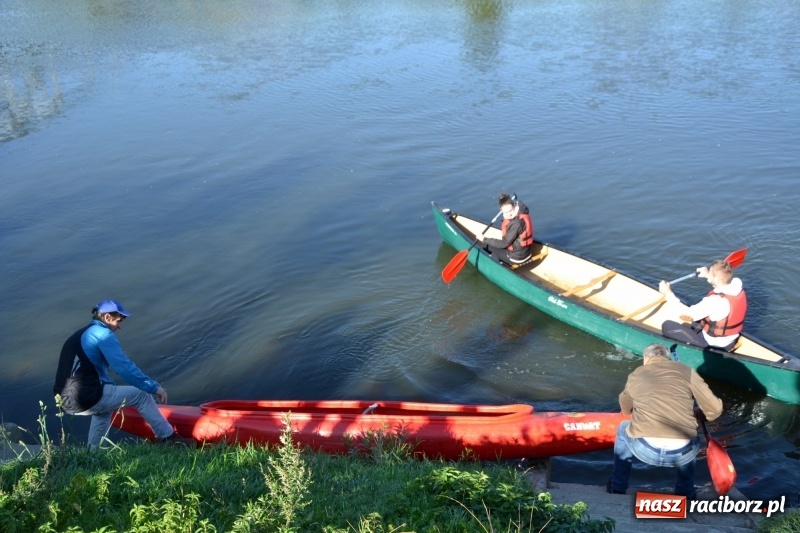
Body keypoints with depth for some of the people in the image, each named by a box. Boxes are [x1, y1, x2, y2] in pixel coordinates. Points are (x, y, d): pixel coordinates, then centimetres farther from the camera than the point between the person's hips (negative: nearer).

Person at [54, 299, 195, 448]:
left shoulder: (80, 334, 21)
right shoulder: (103, 334, -7)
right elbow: (124, 367, -16)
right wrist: (153, 387, -10)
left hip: (67, 401, 9)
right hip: (87, 399, -9)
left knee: (105, 406, 38)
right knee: (141, 394, 3)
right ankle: (168, 437, 9)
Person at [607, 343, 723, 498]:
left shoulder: (635, 375, 17)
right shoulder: (686, 371, 11)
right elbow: (715, 409, 9)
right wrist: (698, 415, 31)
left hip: (644, 449, 0)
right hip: (682, 453, 0)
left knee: (623, 429, 35)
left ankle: (617, 489, 40)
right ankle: (685, 494, 42)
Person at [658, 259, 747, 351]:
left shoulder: (715, 300, -33)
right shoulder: (738, 288, -10)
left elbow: (685, 315, -28)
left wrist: (668, 293, -19)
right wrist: (708, 275, 27)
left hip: (711, 345, -8)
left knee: (667, 325, -2)